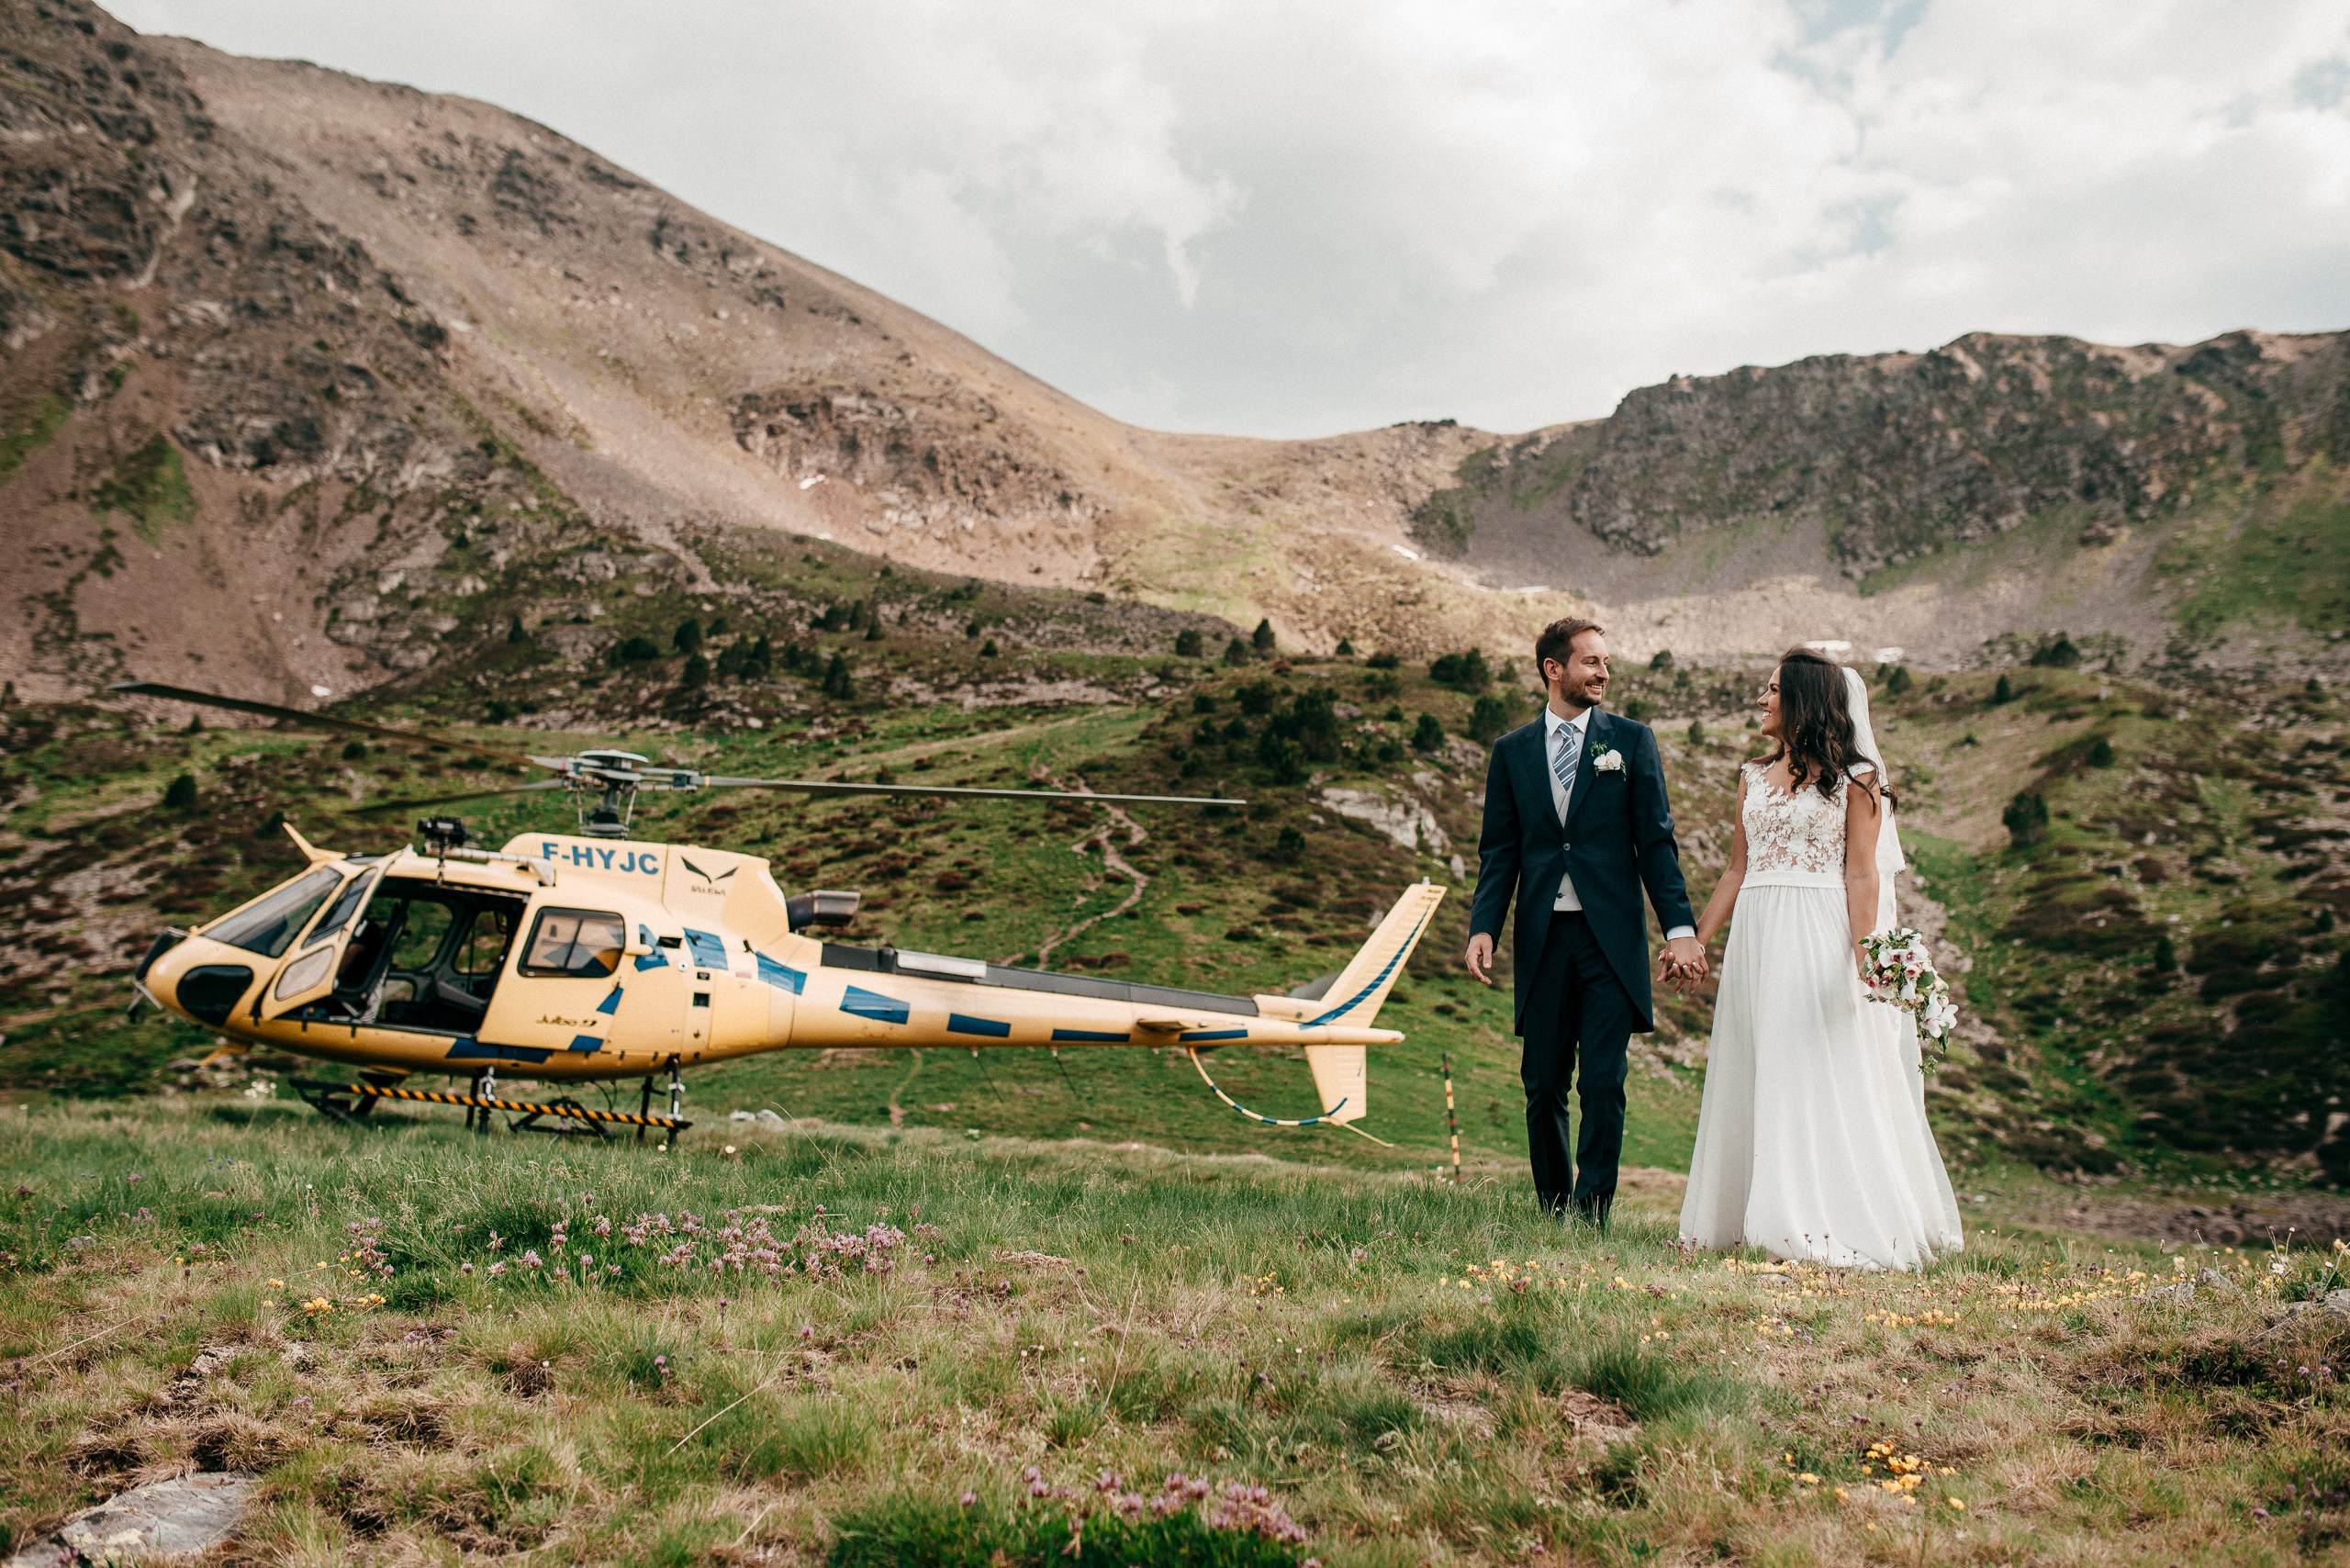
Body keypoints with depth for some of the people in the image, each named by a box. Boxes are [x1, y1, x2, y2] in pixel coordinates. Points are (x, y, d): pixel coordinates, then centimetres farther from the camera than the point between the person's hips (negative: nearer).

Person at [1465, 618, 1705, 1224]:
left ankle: (1592, 1214, 4)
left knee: (1602, 1084, -6)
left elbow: (1656, 842, 2)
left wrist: (1680, 928, -7)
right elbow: (1499, 852, 8)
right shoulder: (1512, 751, 9)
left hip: (1611, 938, -2)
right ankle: (1552, 1213, 21)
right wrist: (1483, 928, -7)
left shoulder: (1632, 740, 6)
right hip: (1542, 939, 2)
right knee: (1543, 1086, 7)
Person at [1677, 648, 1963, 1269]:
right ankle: (1758, 1215, 14)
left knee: (1826, 1076, -4)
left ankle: (1832, 1224, 2)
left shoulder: (1855, 779, -1)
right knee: (1756, 1074, 7)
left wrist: (1864, 955, -17)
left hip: (1821, 937, -6)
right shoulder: (1754, 777, 14)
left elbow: (1862, 873, -7)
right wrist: (1694, 942, 11)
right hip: (1757, 938, 6)